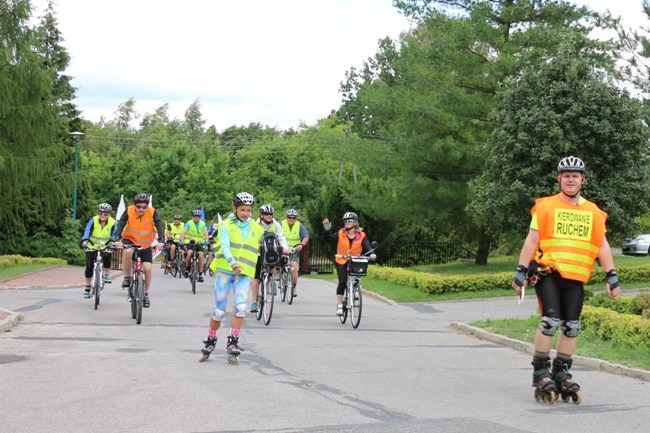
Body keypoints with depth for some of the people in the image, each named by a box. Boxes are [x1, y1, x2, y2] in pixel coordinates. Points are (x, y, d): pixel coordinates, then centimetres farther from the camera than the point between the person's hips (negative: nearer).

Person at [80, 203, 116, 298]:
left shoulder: (112, 223, -12)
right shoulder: (93, 221, -15)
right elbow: (87, 231, -26)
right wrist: (85, 240, -45)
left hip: (105, 247, 0)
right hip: (92, 247, 0)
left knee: (107, 256, -32)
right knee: (89, 266, -9)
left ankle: (107, 275, -10)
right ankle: (87, 288, 8)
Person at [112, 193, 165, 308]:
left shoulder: (152, 212, -17)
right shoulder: (129, 211, -17)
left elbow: (159, 226, -25)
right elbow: (120, 225, -25)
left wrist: (161, 240, -42)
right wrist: (117, 239, -42)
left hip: (145, 245, 1)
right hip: (130, 240, -1)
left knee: (147, 268, -11)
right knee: (128, 251, -36)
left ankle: (146, 294, 11)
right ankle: (127, 277, -15)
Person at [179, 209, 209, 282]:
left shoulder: (202, 223, 2)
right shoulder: (189, 223, -4)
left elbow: (205, 232, -11)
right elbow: (183, 232, -15)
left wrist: (206, 240, -30)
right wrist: (182, 241, -32)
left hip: (199, 243, 2)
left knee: (201, 256, -16)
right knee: (189, 253, -27)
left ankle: (200, 275, -10)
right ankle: (187, 269, -4)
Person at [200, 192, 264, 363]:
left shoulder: (256, 229, 7)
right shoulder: (226, 225, -4)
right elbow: (225, 246, -20)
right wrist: (233, 263, -35)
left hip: (243, 273, 2)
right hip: (224, 271, -2)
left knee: (241, 307, -18)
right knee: (219, 311, 0)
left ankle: (233, 342, -8)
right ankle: (210, 341, 20)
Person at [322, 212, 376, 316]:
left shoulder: (361, 236, -5)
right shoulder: (340, 234, -3)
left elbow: (367, 246, -14)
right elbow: (329, 238, -8)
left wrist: (372, 254, -33)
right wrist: (326, 230, -25)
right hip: (342, 262, -1)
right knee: (342, 282, -16)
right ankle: (339, 305, -9)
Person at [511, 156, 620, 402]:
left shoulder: (593, 212, 12)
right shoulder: (545, 206, 2)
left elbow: (602, 246, 12)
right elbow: (531, 241, 1)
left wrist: (611, 277, 4)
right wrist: (520, 272, -5)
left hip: (576, 278, 4)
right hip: (548, 273, -4)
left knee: (571, 327, 5)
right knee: (551, 321, -14)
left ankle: (562, 373, 17)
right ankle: (540, 372, -2)